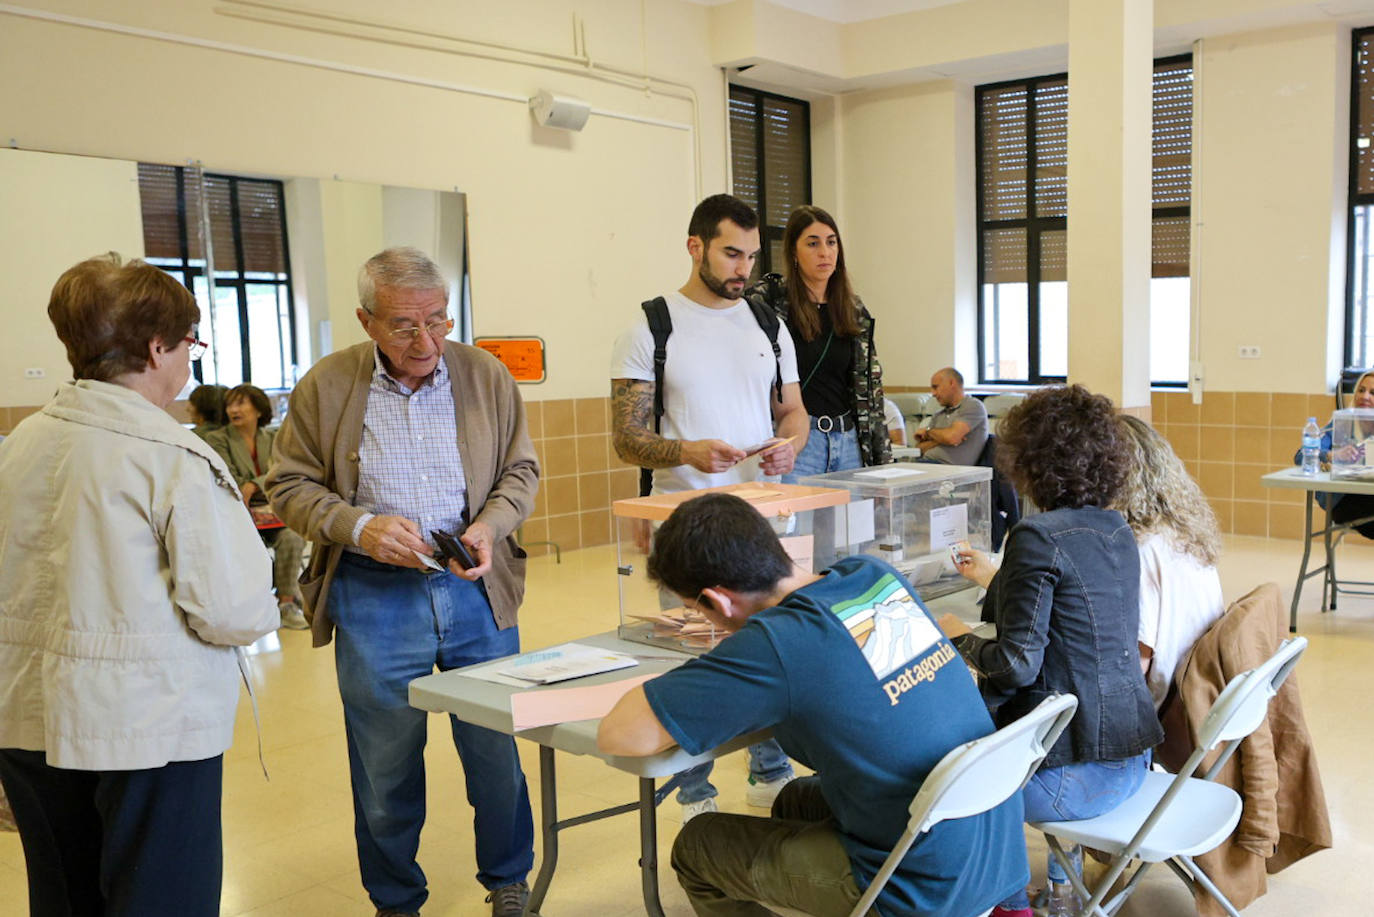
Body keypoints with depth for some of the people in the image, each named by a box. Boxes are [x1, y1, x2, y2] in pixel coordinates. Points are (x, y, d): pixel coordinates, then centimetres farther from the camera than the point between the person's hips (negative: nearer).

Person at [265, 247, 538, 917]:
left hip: (475, 586, 1)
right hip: (373, 596, -1)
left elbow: (520, 470, 9)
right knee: (384, 764, 10)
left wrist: (490, 526, -10)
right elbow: (290, 487, 1)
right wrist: (359, 527, -16)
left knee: (497, 748, 10)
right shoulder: (325, 386, -2)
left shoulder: (486, 376, 2)